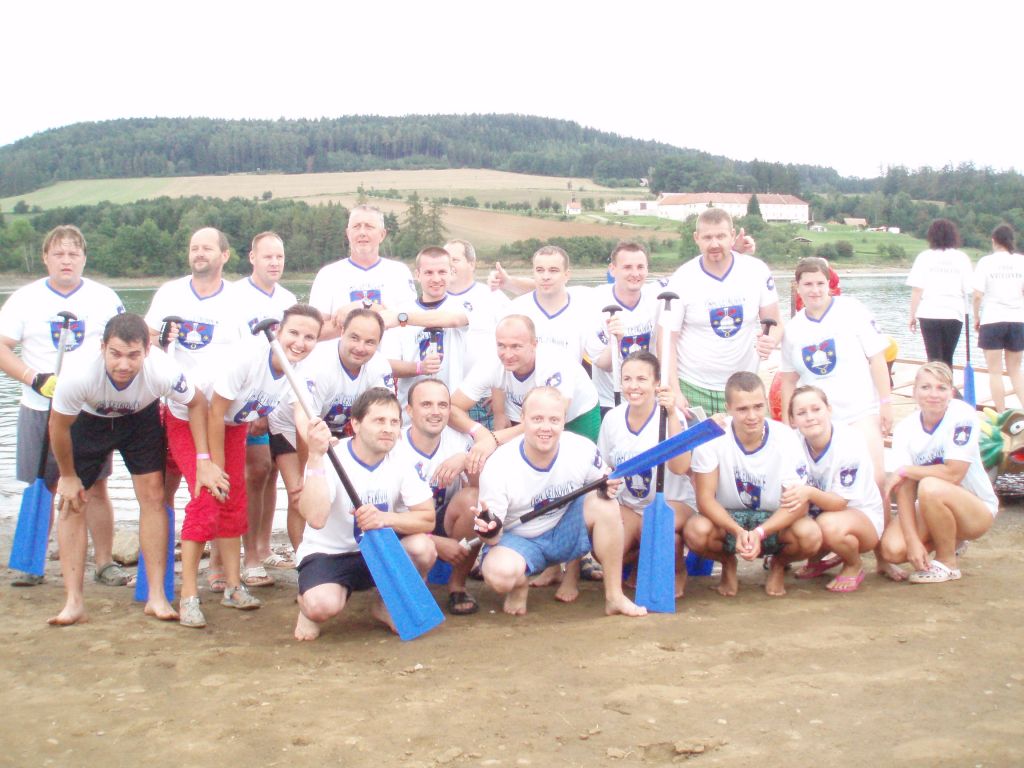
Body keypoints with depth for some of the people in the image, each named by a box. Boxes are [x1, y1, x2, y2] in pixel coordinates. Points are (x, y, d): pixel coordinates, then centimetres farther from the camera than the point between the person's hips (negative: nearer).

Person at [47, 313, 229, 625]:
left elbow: (197, 403, -16)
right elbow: (58, 425, -20)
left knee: (153, 495, -7)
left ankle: (157, 597, 2)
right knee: (72, 502, -6)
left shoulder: (163, 372, -38)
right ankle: (74, 602, 2)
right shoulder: (78, 376, -40)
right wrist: (68, 476, -9)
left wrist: (204, 460, -21)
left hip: (141, 418, 1)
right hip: (88, 420, 0)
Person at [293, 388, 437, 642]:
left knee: (423, 548, -25)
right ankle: (308, 605, 6)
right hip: (327, 553, -4)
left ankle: (388, 604, 5)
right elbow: (315, 519, -36)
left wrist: (384, 518, -31)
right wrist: (315, 458, -42)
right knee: (322, 606, -35)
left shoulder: (402, 462, -8)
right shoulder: (331, 459, -21)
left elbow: (428, 519, -13)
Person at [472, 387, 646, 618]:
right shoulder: (498, 467, -23)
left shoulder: (582, 449, -16)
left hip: (566, 530, 3)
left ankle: (615, 596, -14)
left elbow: (602, 486, 5)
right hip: (519, 539, -3)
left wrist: (607, 488, -21)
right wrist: (489, 532, -42)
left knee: (604, 503, -26)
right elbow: (494, 536, -17)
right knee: (499, 574, -36)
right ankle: (520, 585, 5)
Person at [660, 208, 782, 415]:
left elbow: (775, 324, 6)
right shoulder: (681, 279, -6)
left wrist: (770, 341, -18)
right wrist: (674, 392, -13)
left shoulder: (757, 271, -1)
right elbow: (667, 340, -5)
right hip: (692, 388, -1)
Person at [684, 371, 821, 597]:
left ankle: (778, 565, 7)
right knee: (696, 531, -33)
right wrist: (738, 531, -36)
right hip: (727, 518, 0)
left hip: (774, 520, 0)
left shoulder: (785, 438, -17)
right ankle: (728, 565, 5)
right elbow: (705, 498, -19)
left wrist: (760, 533, -35)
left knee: (810, 535, -31)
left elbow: (799, 503, -18)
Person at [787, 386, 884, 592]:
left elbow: (840, 502, -25)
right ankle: (816, 560, 9)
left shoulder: (850, 442, -23)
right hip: (818, 513, 5)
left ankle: (854, 566, -3)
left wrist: (810, 493, -44)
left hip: (862, 515, -4)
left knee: (830, 524, -35)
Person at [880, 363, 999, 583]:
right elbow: (905, 490, -15)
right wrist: (913, 542, -24)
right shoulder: (905, 429, -9)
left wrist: (905, 471, -17)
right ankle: (949, 541, 12)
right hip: (931, 509, 4)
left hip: (977, 510, -4)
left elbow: (954, 473, -26)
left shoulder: (962, 415, -20)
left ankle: (948, 563, -11)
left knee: (930, 487, -34)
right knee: (893, 548, -21)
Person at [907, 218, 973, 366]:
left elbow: (916, 289, -5)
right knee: (947, 360, 15)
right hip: (954, 314, 1)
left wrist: (912, 315, 2)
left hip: (929, 314, -1)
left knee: (934, 360, 0)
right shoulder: (961, 257, 3)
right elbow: (968, 289, -1)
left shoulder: (925, 257, 0)